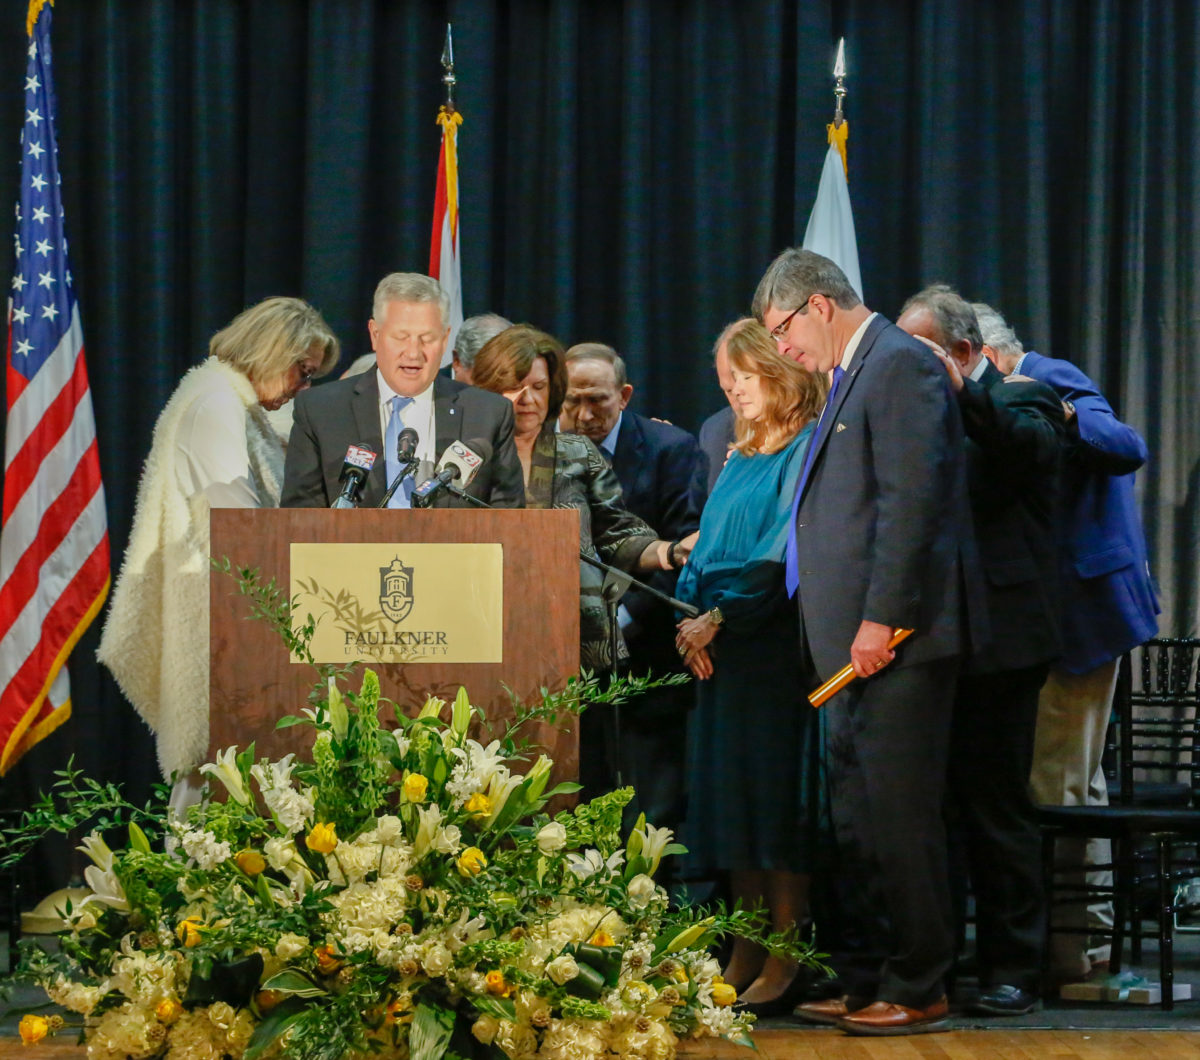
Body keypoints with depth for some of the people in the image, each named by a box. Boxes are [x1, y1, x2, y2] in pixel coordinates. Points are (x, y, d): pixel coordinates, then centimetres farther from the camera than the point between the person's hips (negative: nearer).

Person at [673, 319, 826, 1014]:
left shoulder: (809, 448, -6)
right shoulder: (740, 458, 19)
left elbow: (785, 549, -14)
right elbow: (707, 549, 19)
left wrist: (720, 617, -14)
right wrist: (693, 620, 2)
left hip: (776, 650, -8)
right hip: (722, 651, 8)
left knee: (775, 796, -8)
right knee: (732, 796, 6)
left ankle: (784, 963, -5)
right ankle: (747, 954, 9)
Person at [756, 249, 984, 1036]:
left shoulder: (901, 365, -10)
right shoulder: (856, 375, 20)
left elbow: (912, 499, -19)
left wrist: (881, 619, -21)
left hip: (896, 638, -10)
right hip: (856, 642, 10)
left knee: (900, 815, -5)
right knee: (857, 820, 13)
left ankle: (917, 992, 2)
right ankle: (867, 983, 20)